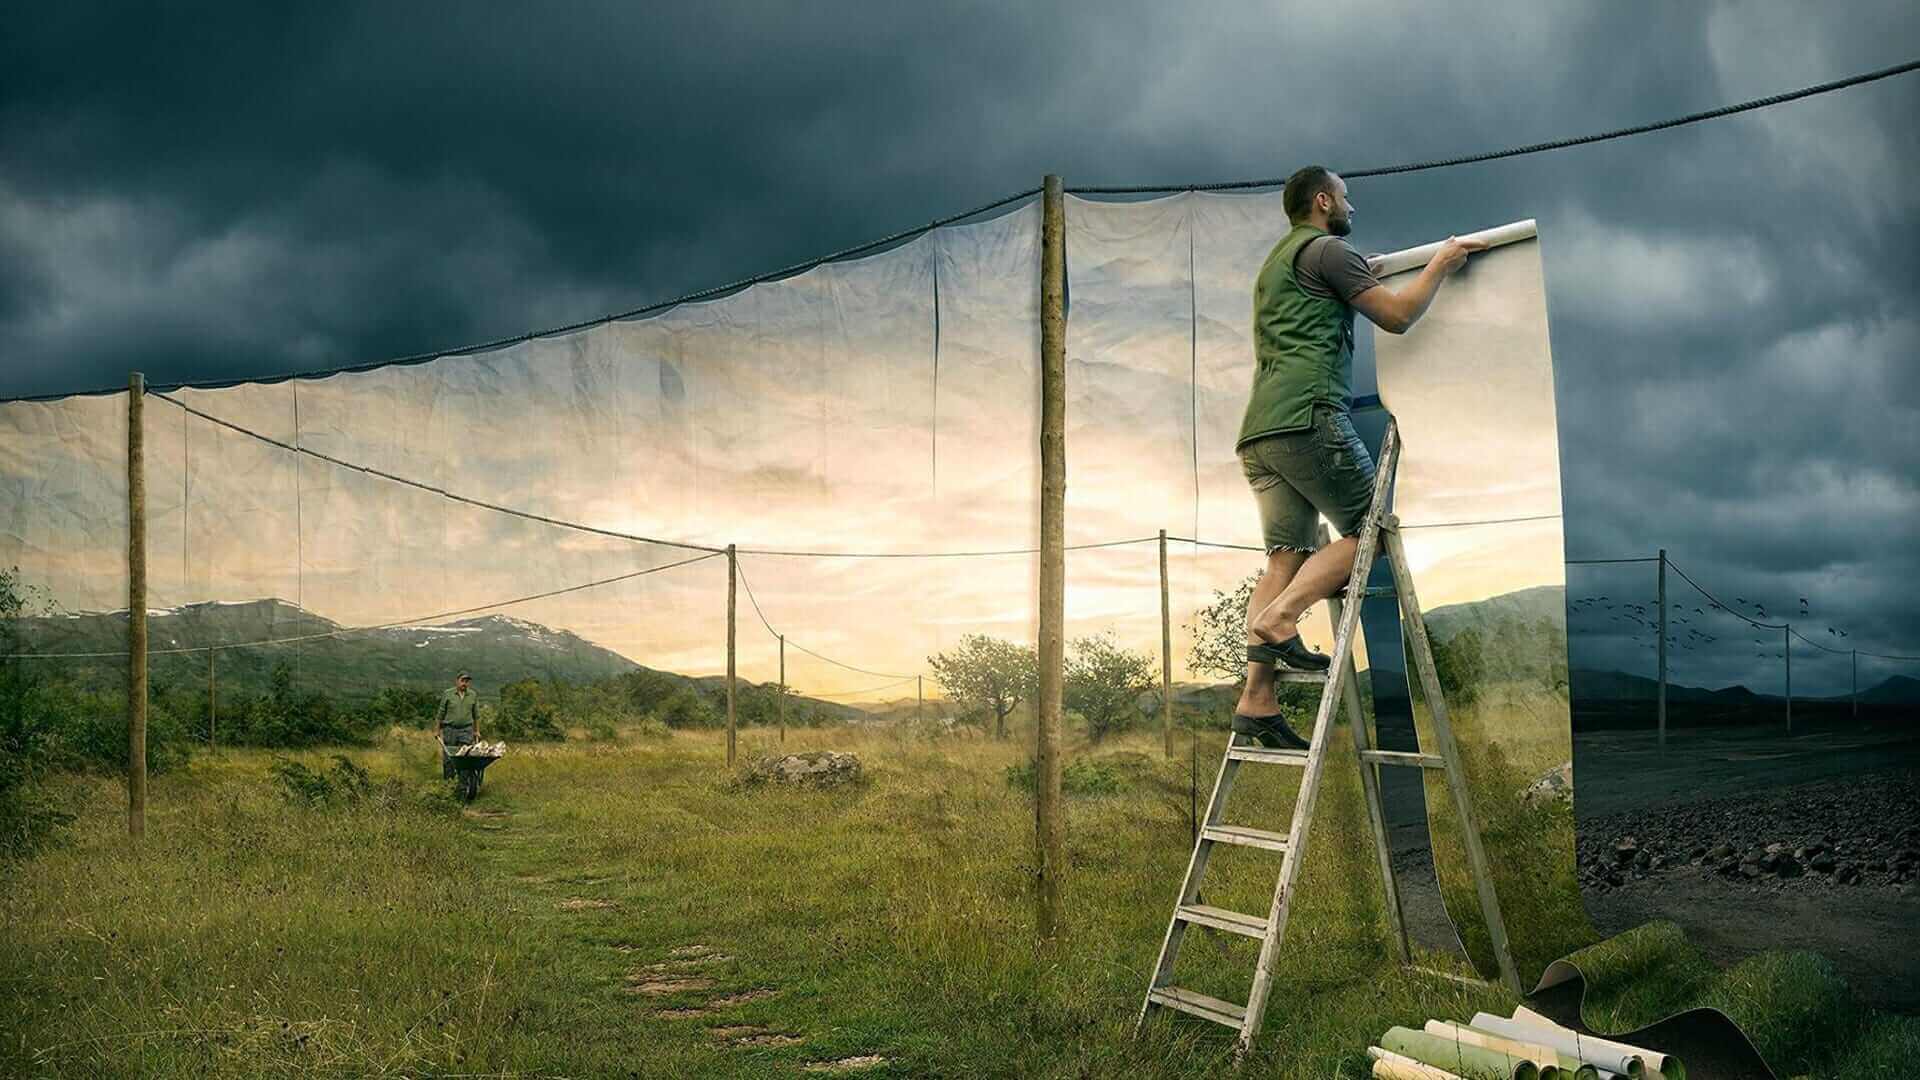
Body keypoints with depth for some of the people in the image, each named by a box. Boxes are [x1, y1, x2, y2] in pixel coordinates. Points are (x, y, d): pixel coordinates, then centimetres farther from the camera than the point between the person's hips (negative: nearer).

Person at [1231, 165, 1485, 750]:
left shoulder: (1275, 262, 31)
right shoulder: (1327, 250, 2)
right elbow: (1398, 315, -1)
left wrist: (1365, 274, 51)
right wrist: (1441, 264, 14)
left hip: (1258, 430, 9)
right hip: (1307, 416, -9)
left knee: (1286, 556, 0)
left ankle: (1256, 698, -9)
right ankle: (1279, 618, -20)